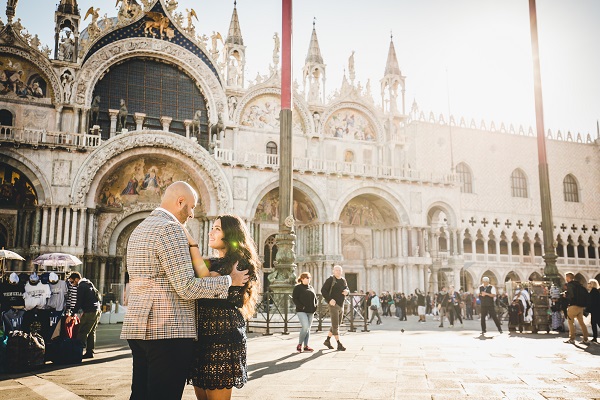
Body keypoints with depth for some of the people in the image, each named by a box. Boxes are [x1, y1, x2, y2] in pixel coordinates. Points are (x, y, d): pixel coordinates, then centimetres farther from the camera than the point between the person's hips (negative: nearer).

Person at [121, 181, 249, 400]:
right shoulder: (171, 229, -13)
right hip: (168, 331, -10)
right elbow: (187, 288, -18)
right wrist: (230, 280, -7)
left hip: (139, 327, 10)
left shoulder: (139, 230, 17)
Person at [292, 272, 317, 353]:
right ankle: (299, 345, -3)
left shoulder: (311, 288, 17)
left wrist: (315, 306, 5)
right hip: (301, 311, -7)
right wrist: (301, 306, -17)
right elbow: (294, 298, -9)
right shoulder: (298, 287, -2)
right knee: (305, 327, -17)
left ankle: (306, 346, 12)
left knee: (308, 328, 7)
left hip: (310, 312, 7)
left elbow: (315, 298, 23)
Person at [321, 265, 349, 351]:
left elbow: (347, 289, 20)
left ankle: (327, 340, 27)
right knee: (335, 325, -7)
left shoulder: (343, 280, 12)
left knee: (336, 325, 14)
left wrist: (347, 291, -5)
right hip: (333, 305, -7)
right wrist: (329, 299, -22)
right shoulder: (330, 279, -8)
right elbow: (323, 290, -12)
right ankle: (339, 344, -4)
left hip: (341, 305, 8)